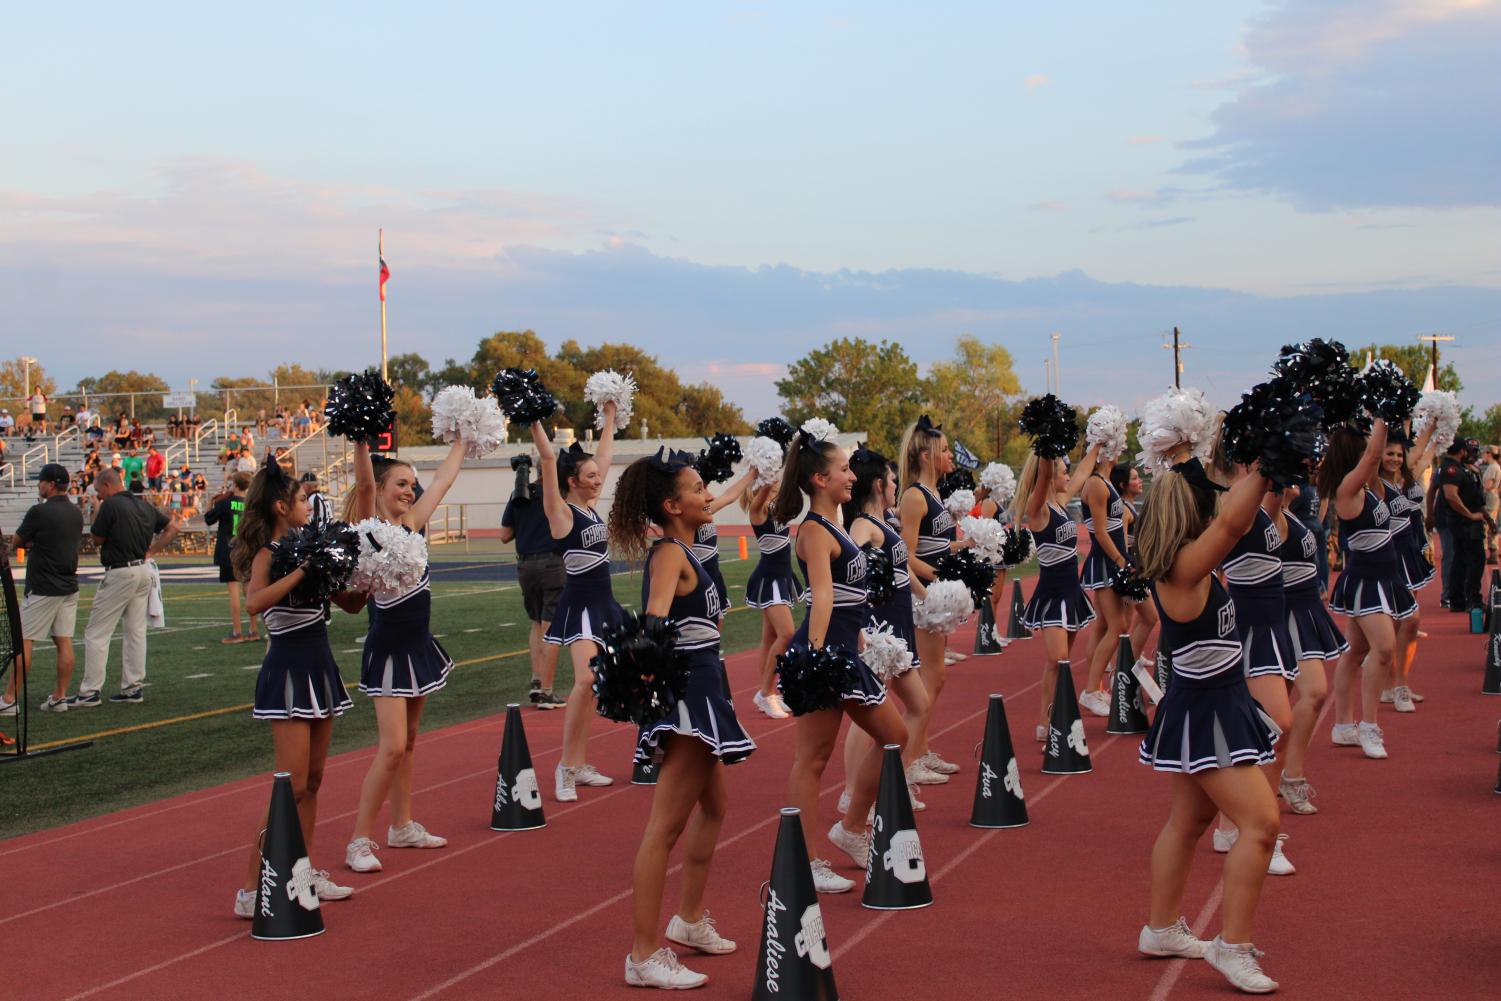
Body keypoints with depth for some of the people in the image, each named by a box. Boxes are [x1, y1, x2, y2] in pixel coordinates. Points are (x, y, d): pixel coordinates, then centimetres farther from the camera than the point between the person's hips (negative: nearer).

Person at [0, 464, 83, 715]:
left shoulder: (39, 512, -14)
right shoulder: (76, 513, 8)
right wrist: (37, 544, 9)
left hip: (43, 589, -7)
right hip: (69, 586, 7)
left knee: (24, 642, -3)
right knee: (64, 642, 5)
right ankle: (59, 697, 7)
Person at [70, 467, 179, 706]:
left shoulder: (110, 505, -12)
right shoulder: (144, 506, 10)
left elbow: (97, 539, -3)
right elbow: (172, 528, 16)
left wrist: (98, 513, 8)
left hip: (120, 574, -8)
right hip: (143, 571, 8)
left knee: (96, 633, -3)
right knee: (136, 631, 11)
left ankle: (90, 691, -4)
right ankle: (134, 687, 13)